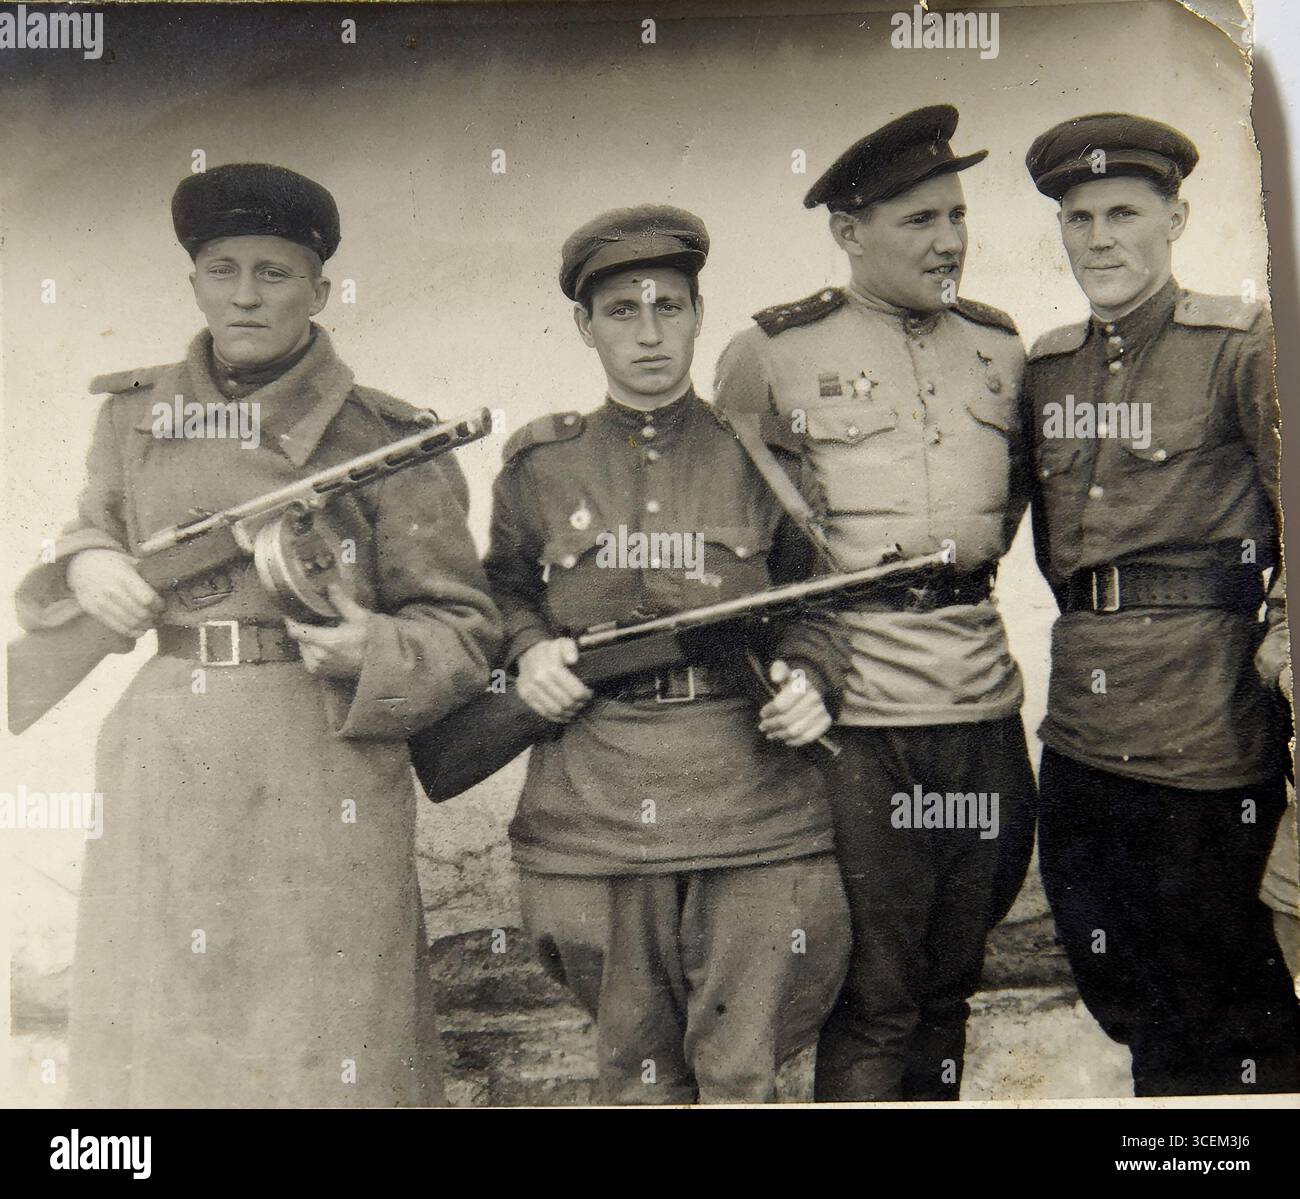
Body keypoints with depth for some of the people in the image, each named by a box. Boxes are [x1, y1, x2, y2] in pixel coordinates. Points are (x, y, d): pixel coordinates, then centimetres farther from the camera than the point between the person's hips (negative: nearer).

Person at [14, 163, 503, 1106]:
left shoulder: (383, 440, -1)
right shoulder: (136, 414, 11)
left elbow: (463, 627, 0)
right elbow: (90, 534, 24)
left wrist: (371, 651, -19)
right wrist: (86, 567, 1)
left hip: (323, 776, -3)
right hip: (161, 777, 4)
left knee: (322, 1041, 1)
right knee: (151, 1039, 9)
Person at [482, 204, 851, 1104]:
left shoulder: (760, 454, 5)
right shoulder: (539, 465, 8)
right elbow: (502, 592, 21)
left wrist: (809, 678, -6)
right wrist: (530, 652, 0)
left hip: (753, 802, -1)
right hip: (595, 809, 1)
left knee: (742, 1079, 3)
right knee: (637, 1076, 13)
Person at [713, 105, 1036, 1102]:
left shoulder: (1001, 348, 11)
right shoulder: (773, 353, -2)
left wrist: (980, 545, 13)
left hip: (986, 706, 5)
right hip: (856, 717, -5)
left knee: (950, 980, 16)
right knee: (875, 1000, 1)